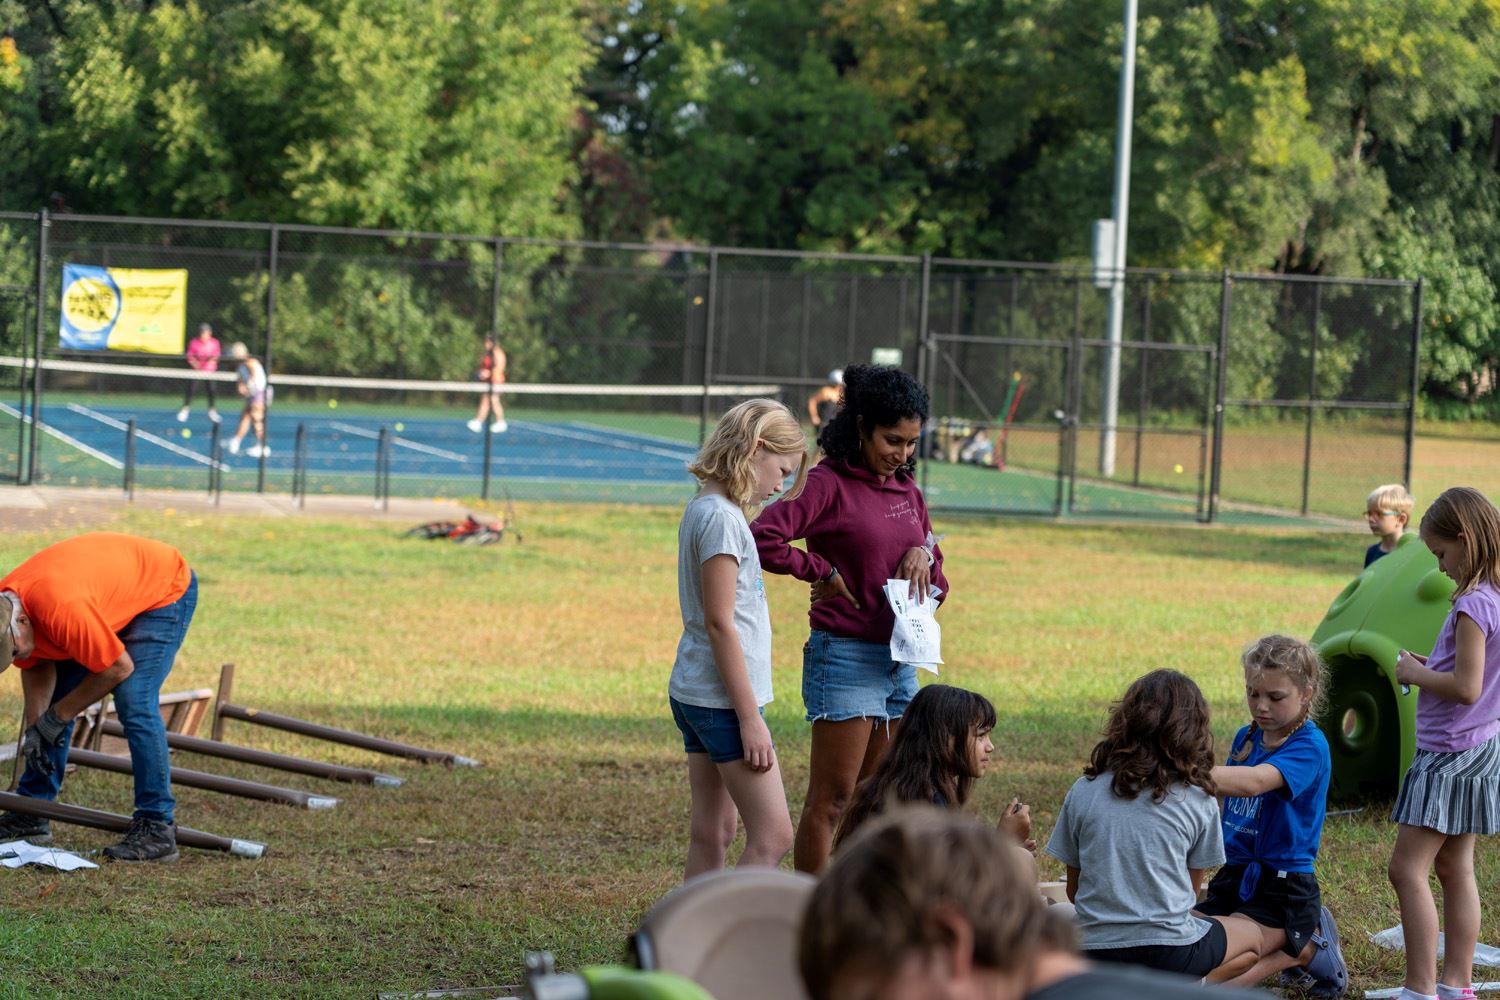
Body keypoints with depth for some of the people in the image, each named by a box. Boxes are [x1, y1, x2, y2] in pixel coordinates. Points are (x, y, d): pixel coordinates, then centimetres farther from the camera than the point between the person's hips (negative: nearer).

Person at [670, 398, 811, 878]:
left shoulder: (704, 509, 13)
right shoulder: (721, 518, -16)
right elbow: (720, 623, -18)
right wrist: (750, 717, -17)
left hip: (694, 694, 10)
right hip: (721, 699, -10)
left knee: (712, 834, 11)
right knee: (773, 836, -8)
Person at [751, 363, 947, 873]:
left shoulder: (906, 488, 12)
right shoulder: (829, 483, -11)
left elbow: (936, 581, 20)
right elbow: (764, 537, -23)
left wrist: (925, 554, -3)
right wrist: (823, 572, -12)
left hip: (901, 658, 7)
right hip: (846, 655, -7)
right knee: (832, 799, -5)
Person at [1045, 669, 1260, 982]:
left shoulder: (1082, 792, 2)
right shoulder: (1199, 800, -4)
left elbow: (1073, 891, 9)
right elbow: (1190, 889, 6)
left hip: (1096, 956, 3)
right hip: (1168, 952, -3)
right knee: (1251, 936, 29)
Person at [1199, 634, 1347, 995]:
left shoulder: (1309, 747, -17)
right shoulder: (1246, 738, 8)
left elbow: (1254, 782, -36)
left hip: (1282, 891, -8)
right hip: (1234, 879, 8)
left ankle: (1306, 949, 2)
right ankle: (1285, 945, 14)